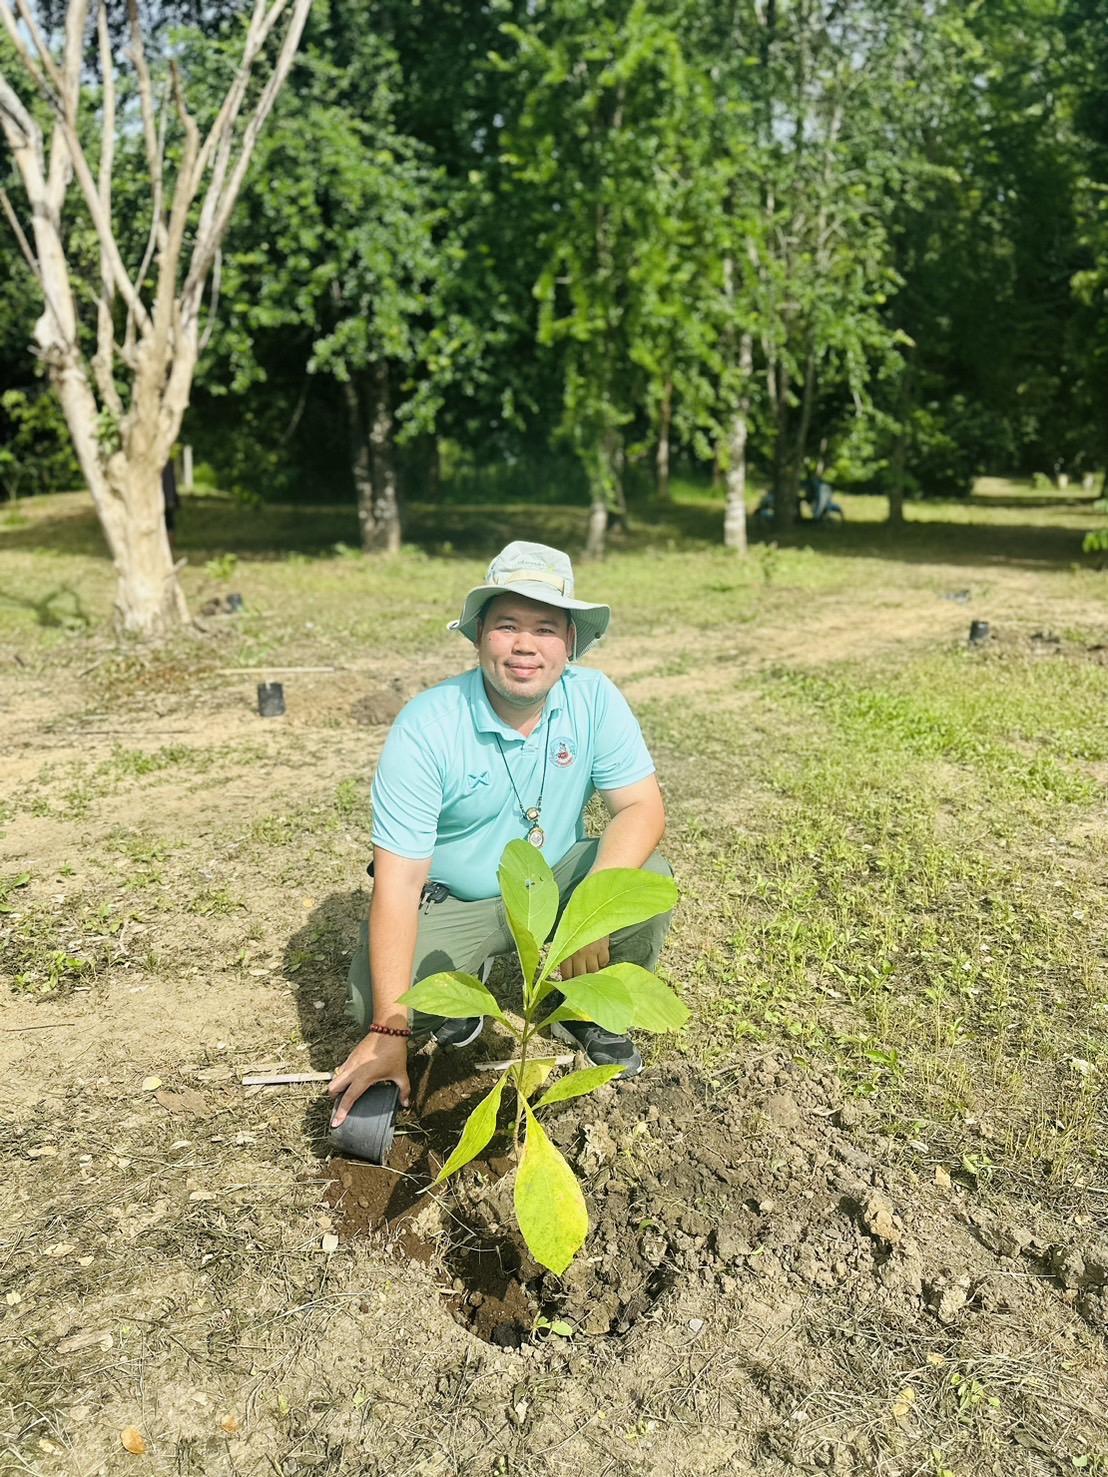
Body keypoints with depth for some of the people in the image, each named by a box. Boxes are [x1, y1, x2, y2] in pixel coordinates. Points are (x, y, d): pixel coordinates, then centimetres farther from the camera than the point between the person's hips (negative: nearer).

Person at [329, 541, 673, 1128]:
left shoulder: (594, 698, -16)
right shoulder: (425, 727, -25)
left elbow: (642, 807, -17)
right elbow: (398, 881, -27)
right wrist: (388, 1032, -32)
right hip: (447, 898, -2)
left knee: (647, 877, -24)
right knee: (374, 1005, -25)